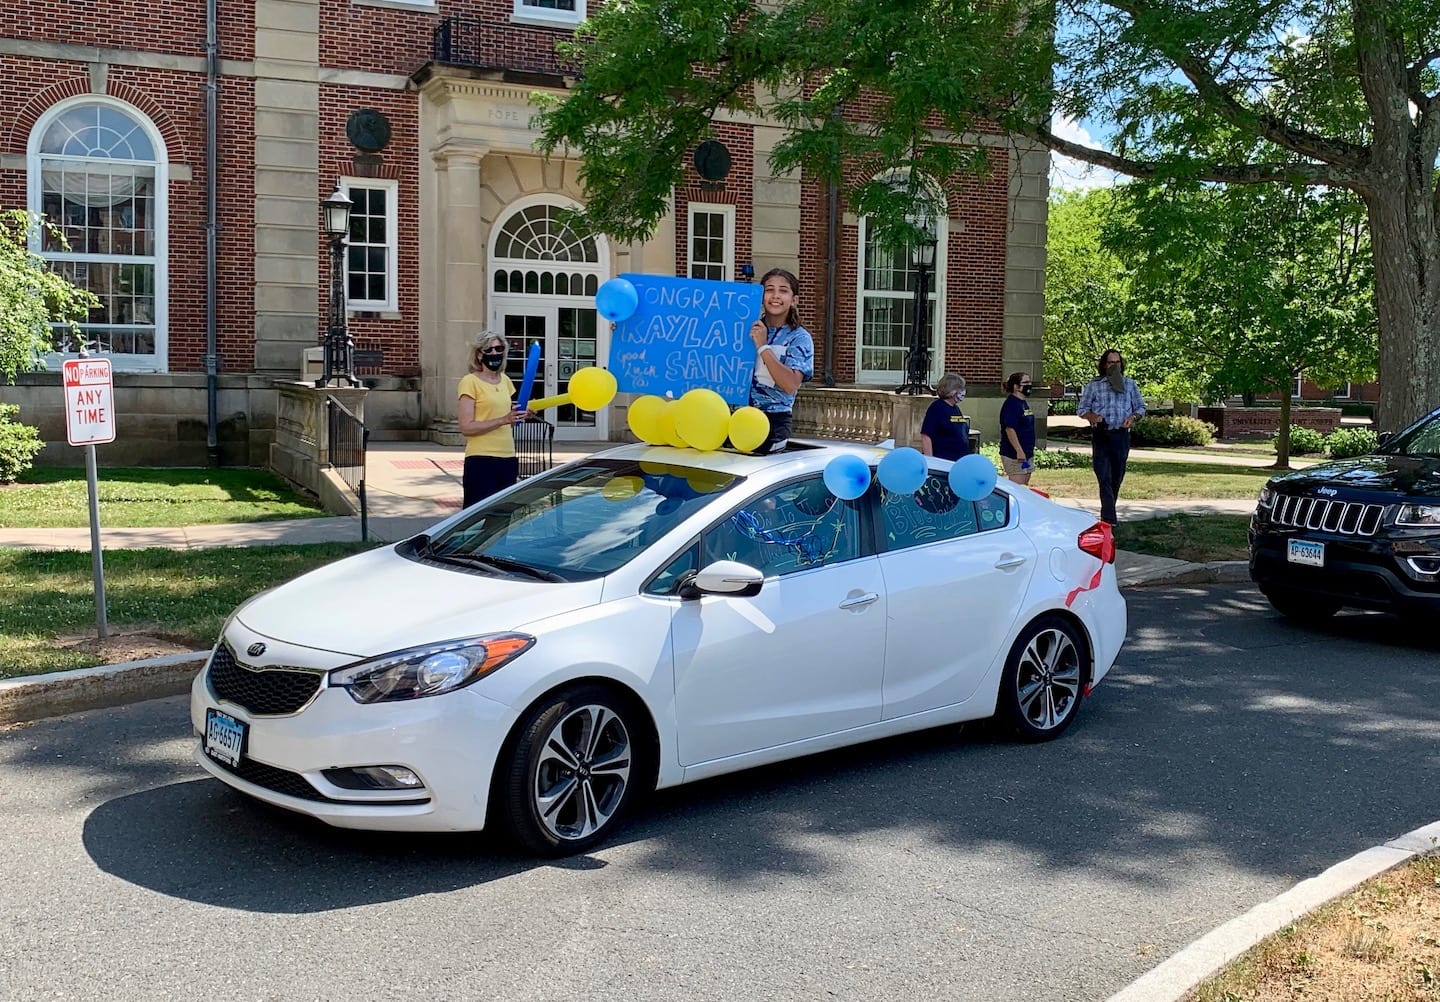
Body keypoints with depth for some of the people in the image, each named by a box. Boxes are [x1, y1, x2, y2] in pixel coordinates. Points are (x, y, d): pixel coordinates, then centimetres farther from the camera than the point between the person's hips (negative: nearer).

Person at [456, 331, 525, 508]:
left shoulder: (504, 380, 14)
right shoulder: (470, 381, -5)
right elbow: (466, 427, -12)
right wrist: (503, 420, -20)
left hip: (508, 460, 6)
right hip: (481, 461, -6)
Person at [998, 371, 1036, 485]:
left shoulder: (1024, 403, 15)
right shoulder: (1011, 403, -15)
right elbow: (1009, 429, -22)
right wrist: (1019, 451, -26)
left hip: (1027, 453, 10)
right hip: (1015, 455, -10)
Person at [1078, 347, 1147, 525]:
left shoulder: (1130, 384, 10)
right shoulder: (1093, 385, 5)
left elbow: (1141, 407, 15)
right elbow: (1082, 409, 7)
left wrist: (1133, 417, -7)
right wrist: (1092, 416, -14)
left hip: (1121, 435, 3)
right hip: (1101, 436, -3)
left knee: (1116, 478, 9)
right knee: (1104, 478, -11)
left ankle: (1107, 514, 22)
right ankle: (1109, 517, -16)